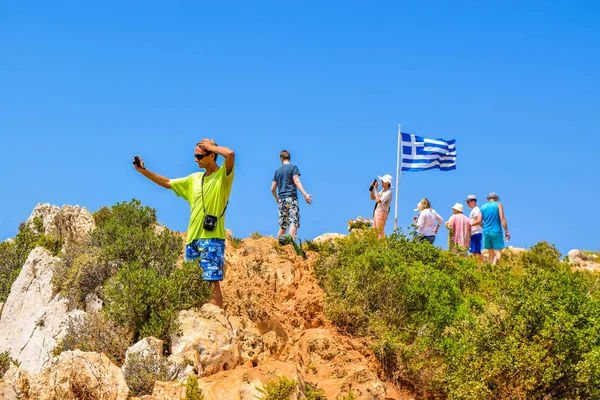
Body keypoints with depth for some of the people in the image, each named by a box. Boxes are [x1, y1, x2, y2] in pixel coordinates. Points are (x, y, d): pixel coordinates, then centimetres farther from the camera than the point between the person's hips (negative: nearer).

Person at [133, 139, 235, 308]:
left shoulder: (223, 175, -4)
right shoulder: (194, 178, 17)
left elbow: (231, 154, -24)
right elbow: (167, 183, 26)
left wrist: (211, 146, -8)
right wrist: (144, 171, 18)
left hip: (212, 238, -8)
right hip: (193, 237, 8)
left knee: (212, 280, -10)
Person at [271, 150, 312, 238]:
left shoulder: (277, 171, 16)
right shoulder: (293, 167, 2)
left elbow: (273, 189, 16)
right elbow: (296, 181, -12)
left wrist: (277, 199, 33)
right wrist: (305, 194, -18)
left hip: (281, 200, 5)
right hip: (291, 198, -5)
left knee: (282, 226, 11)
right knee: (294, 224, -11)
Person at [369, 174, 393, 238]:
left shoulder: (388, 192, -15)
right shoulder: (382, 191, 13)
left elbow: (378, 200, -26)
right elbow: (372, 198, 20)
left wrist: (375, 189, -20)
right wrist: (372, 188, 6)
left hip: (382, 213, -9)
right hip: (377, 211, 9)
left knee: (380, 231, -9)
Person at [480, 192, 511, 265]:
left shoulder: (483, 207, 11)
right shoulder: (498, 205, 0)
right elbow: (502, 218, -10)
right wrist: (506, 231, -9)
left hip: (486, 232, 4)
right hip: (496, 232, -4)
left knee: (490, 253, 11)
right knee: (498, 252, -7)